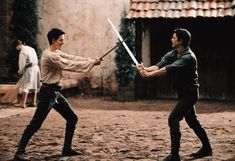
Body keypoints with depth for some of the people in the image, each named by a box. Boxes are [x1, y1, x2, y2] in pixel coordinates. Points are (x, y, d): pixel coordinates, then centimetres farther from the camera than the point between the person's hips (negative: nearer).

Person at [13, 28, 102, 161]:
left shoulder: (57, 53, 12)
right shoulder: (49, 55, -19)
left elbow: (72, 58, 7)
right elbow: (70, 65, -21)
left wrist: (92, 61, -6)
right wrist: (91, 63, -16)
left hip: (55, 92, 10)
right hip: (47, 93, -10)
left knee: (72, 118, 11)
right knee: (35, 124, -8)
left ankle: (67, 148, 20)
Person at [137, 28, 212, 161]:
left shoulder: (188, 57, -24)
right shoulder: (173, 54, 3)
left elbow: (169, 69, -35)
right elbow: (160, 65, -12)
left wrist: (149, 74, -43)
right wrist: (146, 69, -31)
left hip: (190, 93, -9)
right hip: (183, 94, 9)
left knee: (173, 119, -16)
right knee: (192, 121, 18)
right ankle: (206, 148, 32)